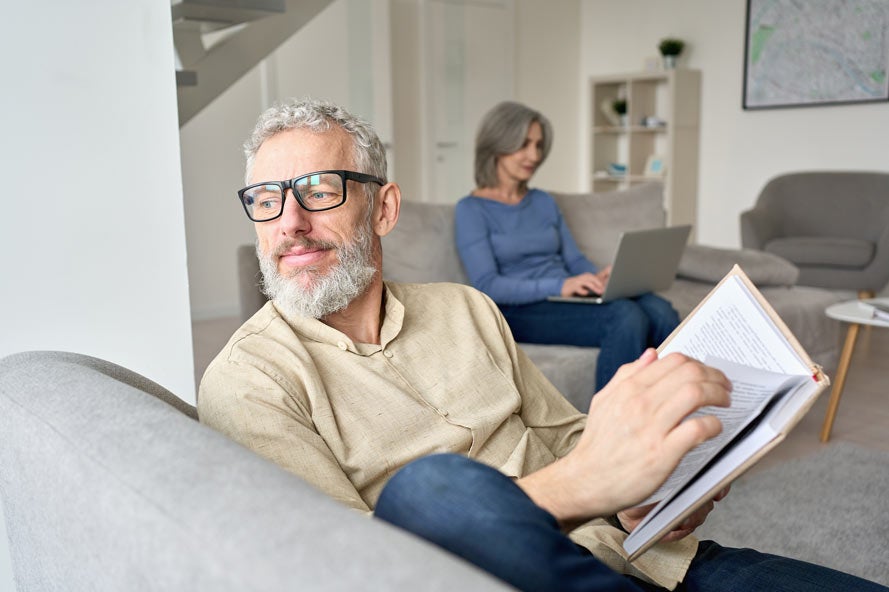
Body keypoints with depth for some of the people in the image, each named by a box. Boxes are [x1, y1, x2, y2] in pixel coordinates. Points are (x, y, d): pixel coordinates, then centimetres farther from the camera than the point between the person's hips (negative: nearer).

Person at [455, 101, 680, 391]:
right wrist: (559, 286, -23)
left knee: (659, 309, -24)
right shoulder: (471, 210, 0)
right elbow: (487, 286, -11)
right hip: (520, 312, -6)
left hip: (567, 300, 6)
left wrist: (599, 277, -7)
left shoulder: (544, 202, 20)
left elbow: (575, 259, 17)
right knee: (626, 316, -32)